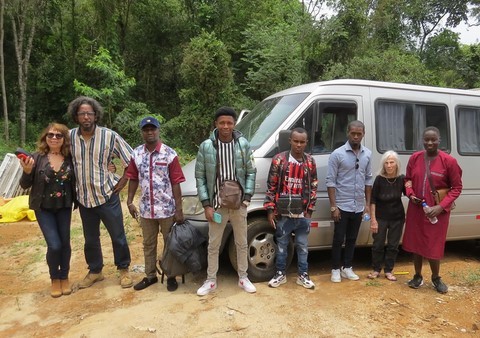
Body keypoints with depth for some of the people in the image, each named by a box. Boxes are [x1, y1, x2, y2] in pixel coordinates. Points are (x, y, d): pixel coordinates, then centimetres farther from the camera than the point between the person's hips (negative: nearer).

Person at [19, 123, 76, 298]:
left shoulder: (70, 158, -6)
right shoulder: (37, 158, -11)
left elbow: (75, 181, 5)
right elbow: (25, 185, -6)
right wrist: (27, 171, -24)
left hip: (64, 207, 2)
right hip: (44, 208, -2)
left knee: (65, 243, 9)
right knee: (54, 245, -7)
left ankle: (64, 277, 30)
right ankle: (55, 279, 19)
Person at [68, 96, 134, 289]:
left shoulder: (109, 136, -11)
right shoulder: (69, 137, -3)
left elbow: (131, 158, -3)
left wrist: (123, 181, -4)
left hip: (107, 195, -3)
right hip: (84, 198, 3)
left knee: (118, 236, 7)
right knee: (90, 238, 15)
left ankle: (123, 270, 25)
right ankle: (95, 271, 34)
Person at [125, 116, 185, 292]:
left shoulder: (169, 154, -10)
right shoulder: (136, 154, 2)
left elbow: (176, 183, -9)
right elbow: (133, 179, 10)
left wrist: (179, 209, -11)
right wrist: (130, 201, 2)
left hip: (167, 209, -4)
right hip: (146, 209, 4)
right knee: (148, 244, 16)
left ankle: (171, 276, 26)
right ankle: (150, 275, 33)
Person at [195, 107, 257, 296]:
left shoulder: (243, 145, -3)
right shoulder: (206, 147, -7)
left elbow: (251, 173, 2)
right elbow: (200, 177, -4)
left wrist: (247, 197, -8)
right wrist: (206, 205, -9)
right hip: (216, 205, -1)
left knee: (242, 243, 15)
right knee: (213, 245, 12)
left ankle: (243, 278, 33)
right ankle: (211, 281, 29)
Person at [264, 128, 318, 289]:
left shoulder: (310, 162, 3)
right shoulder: (279, 159, -6)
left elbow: (313, 187, 7)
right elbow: (271, 186, -4)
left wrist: (310, 209, 3)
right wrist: (270, 209, -6)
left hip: (303, 213, 2)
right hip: (283, 213, -2)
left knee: (303, 246, 13)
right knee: (282, 245, 12)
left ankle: (303, 275, 28)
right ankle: (280, 274, 27)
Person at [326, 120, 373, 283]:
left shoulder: (367, 154, 4)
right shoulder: (337, 154, -10)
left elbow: (368, 180, 11)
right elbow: (330, 182, -10)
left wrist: (367, 204, 8)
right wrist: (333, 206, -14)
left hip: (358, 206, 4)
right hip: (342, 206, -4)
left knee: (352, 239, 15)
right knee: (338, 239, 5)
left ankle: (347, 268, 28)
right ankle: (336, 269, 19)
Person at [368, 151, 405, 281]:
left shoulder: (402, 179, -8)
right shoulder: (379, 179, -14)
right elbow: (373, 200, -10)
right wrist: (373, 219, -12)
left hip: (397, 218, 2)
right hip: (380, 217, -2)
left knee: (393, 245, 12)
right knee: (378, 245, 7)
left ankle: (388, 271, 27)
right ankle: (376, 269, 25)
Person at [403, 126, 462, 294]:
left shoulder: (449, 161, -11)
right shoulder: (415, 158, -1)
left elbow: (457, 187, -7)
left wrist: (441, 207, -16)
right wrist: (410, 194, -9)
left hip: (437, 211, -3)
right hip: (416, 209, 3)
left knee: (433, 246, 5)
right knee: (415, 243, 13)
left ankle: (436, 278, 31)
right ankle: (418, 276, 32)